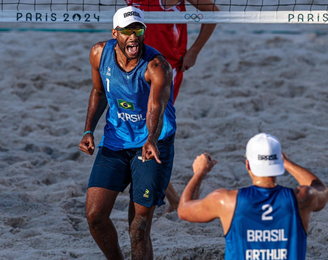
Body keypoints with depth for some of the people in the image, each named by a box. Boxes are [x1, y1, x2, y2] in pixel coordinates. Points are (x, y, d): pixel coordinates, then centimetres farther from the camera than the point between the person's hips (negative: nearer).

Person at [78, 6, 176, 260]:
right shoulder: (100, 53, -6)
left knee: (139, 227, -9)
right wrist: (89, 131, 1)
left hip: (152, 145, -4)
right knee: (95, 215, -6)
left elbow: (156, 107, -41)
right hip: (114, 142, 5)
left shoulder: (157, 66, -23)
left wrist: (152, 140, -60)